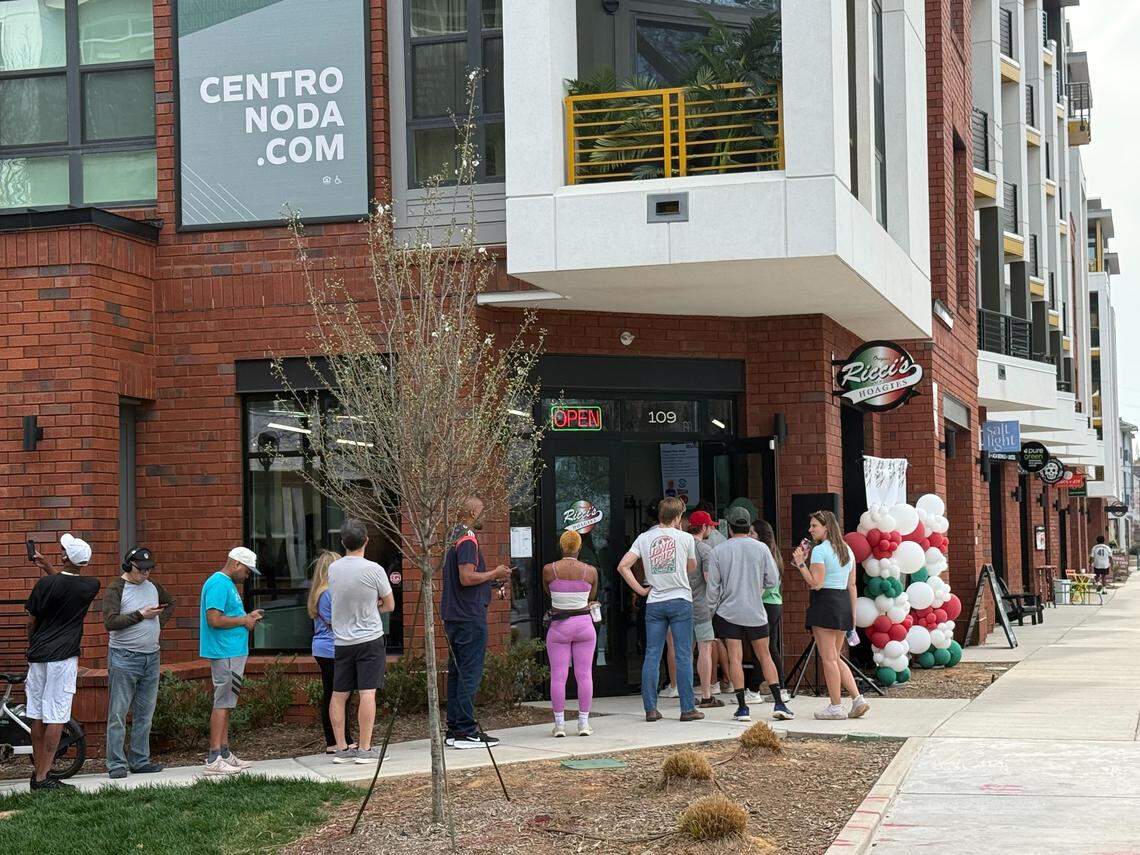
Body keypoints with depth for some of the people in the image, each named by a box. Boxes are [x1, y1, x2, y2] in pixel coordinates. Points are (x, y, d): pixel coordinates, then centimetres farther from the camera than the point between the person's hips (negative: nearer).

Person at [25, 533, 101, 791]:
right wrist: (47, 567, 28)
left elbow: (31, 621, 4)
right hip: (63, 657, -2)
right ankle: (43, 777, -4)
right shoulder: (91, 586, -3)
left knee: (38, 716, 10)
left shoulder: (45, 584, -5)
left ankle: (38, 771, 18)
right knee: (56, 718, -2)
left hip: (38, 655, 2)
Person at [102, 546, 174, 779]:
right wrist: (141, 615, -17)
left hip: (151, 657, 7)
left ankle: (140, 760, 16)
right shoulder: (115, 589, -8)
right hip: (124, 658, -7)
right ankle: (117, 764, -1)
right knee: (118, 714, -4)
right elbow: (110, 622, -20)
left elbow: (169, 604, 31)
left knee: (145, 714, 10)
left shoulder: (153, 586, 11)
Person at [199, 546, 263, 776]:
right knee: (222, 704, -10)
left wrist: (247, 617, 13)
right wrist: (243, 621, -12)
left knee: (226, 704, 13)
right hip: (225, 654, -11)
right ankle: (214, 760, -9)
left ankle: (224, 754, 19)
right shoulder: (219, 584, -15)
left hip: (233, 653, 11)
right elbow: (214, 619, -23)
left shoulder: (227, 584, 19)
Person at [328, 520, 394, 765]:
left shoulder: (333, 569, 2)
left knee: (339, 694, 9)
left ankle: (341, 748, 10)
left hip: (341, 641, 4)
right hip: (370, 639, -4)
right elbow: (390, 605, 0)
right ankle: (365, 749, -7)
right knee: (367, 693, -5)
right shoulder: (374, 570, -11)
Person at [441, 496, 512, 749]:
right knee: (470, 673, -7)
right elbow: (467, 578, -24)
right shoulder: (468, 540, -15)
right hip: (470, 617, -10)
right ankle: (466, 731, -7)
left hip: (454, 615, 10)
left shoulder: (456, 537, 16)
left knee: (457, 672, 12)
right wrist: (494, 574, -10)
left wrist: (492, 579, 17)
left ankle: (454, 729, 15)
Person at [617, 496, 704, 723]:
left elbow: (623, 566, -4)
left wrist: (640, 589, 2)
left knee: (651, 656, 5)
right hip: (680, 601, -2)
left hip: (654, 603, 2)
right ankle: (687, 708, 1)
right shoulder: (685, 538, -2)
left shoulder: (644, 538, 3)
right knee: (683, 656, 1)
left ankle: (650, 709, 4)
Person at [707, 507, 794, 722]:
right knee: (764, 656, 10)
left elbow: (713, 586, -2)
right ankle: (779, 703, 3)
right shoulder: (761, 548, -3)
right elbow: (773, 580, 0)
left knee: (735, 658, 0)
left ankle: (742, 707, -1)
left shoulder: (719, 551, -4)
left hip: (728, 612, -1)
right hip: (755, 612, 1)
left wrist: (711, 611, 11)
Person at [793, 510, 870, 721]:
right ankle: (858, 698, 6)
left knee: (828, 658, -2)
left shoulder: (819, 550, -10)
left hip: (825, 603, -8)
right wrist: (853, 615, 18)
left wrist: (800, 563, -10)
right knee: (836, 658, 15)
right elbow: (852, 585, 16)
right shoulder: (847, 550, 15)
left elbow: (816, 584, -17)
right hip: (844, 603, 8)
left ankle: (835, 707, 0)